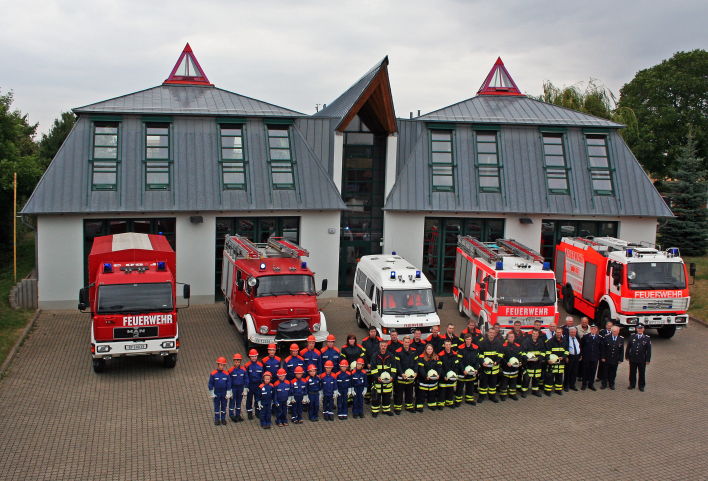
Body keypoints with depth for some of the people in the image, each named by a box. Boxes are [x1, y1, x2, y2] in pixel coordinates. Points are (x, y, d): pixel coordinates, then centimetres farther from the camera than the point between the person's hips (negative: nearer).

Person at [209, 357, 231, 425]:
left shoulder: (226, 374, -6)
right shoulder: (213, 374, -10)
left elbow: (229, 384, -1)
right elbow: (210, 384, -4)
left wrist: (228, 394, -3)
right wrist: (212, 394, -3)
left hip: (224, 393, 1)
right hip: (216, 392, -1)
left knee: (224, 405, 10)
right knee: (217, 406, 7)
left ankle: (223, 418, 21)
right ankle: (216, 419, 17)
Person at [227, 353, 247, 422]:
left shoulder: (243, 369, -6)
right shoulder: (231, 370, -12)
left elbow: (246, 379, 2)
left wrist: (245, 388, 0)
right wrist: (229, 390, -6)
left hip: (240, 387, 3)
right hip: (233, 387, -3)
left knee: (239, 401, 13)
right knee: (232, 401, 5)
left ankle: (238, 415, 25)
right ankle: (231, 415, 16)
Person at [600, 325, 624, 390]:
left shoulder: (621, 339, -1)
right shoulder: (607, 337, -5)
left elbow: (622, 350, 2)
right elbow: (603, 348, -2)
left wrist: (620, 359, 0)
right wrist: (602, 357, -5)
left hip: (615, 360, 1)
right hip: (607, 359, -1)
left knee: (613, 373, 11)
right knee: (605, 372, 8)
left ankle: (611, 384, 25)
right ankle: (604, 384, 20)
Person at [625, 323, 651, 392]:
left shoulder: (647, 338, -2)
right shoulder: (632, 337, 2)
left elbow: (649, 350, -1)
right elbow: (628, 347, 6)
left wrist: (648, 359, -4)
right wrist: (627, 356, 4)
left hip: (642, 360, -1)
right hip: (632, 359, 1)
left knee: (642, 373, 9)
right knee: (632, 373, 11)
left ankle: (641, 386, 23)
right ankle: (632, 384, 26)